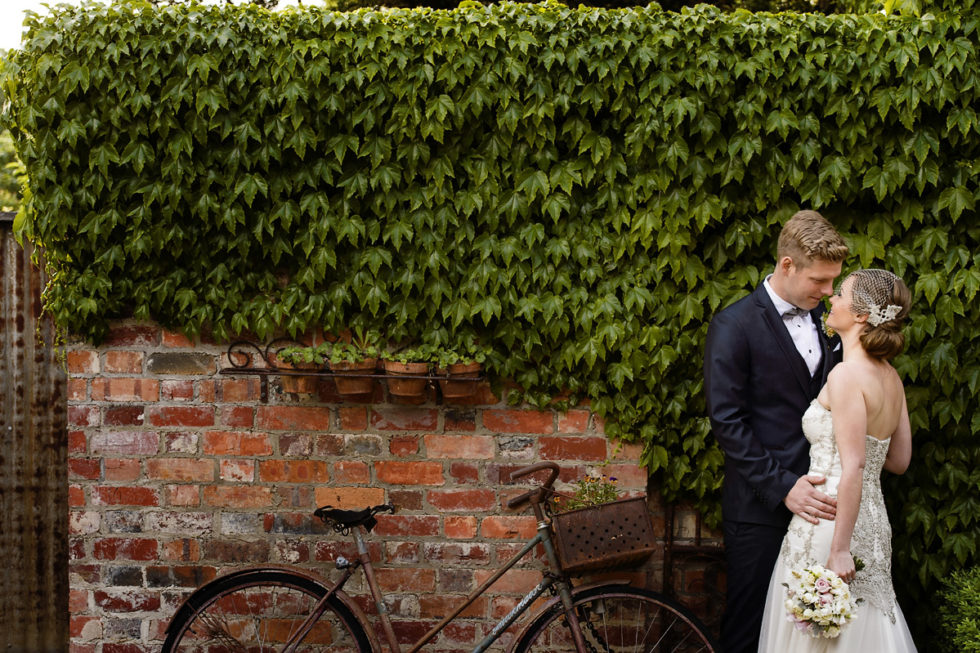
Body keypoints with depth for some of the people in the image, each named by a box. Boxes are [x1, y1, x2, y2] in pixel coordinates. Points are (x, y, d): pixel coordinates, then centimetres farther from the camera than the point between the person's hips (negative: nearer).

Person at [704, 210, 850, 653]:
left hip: (815, 498, 5)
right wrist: (782, 487, -18)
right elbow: (727, 421, -12)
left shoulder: (822, 318, 11)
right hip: (761, 507, -5)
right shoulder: (734, 326, -8)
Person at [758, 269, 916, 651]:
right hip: (873, 524, 9)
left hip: (832, 523, -9)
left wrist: (839, 550, -21)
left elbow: (853, 468, -21)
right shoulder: (890, 377, 9)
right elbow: (899, 460, 15)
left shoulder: (847, 375, -16)